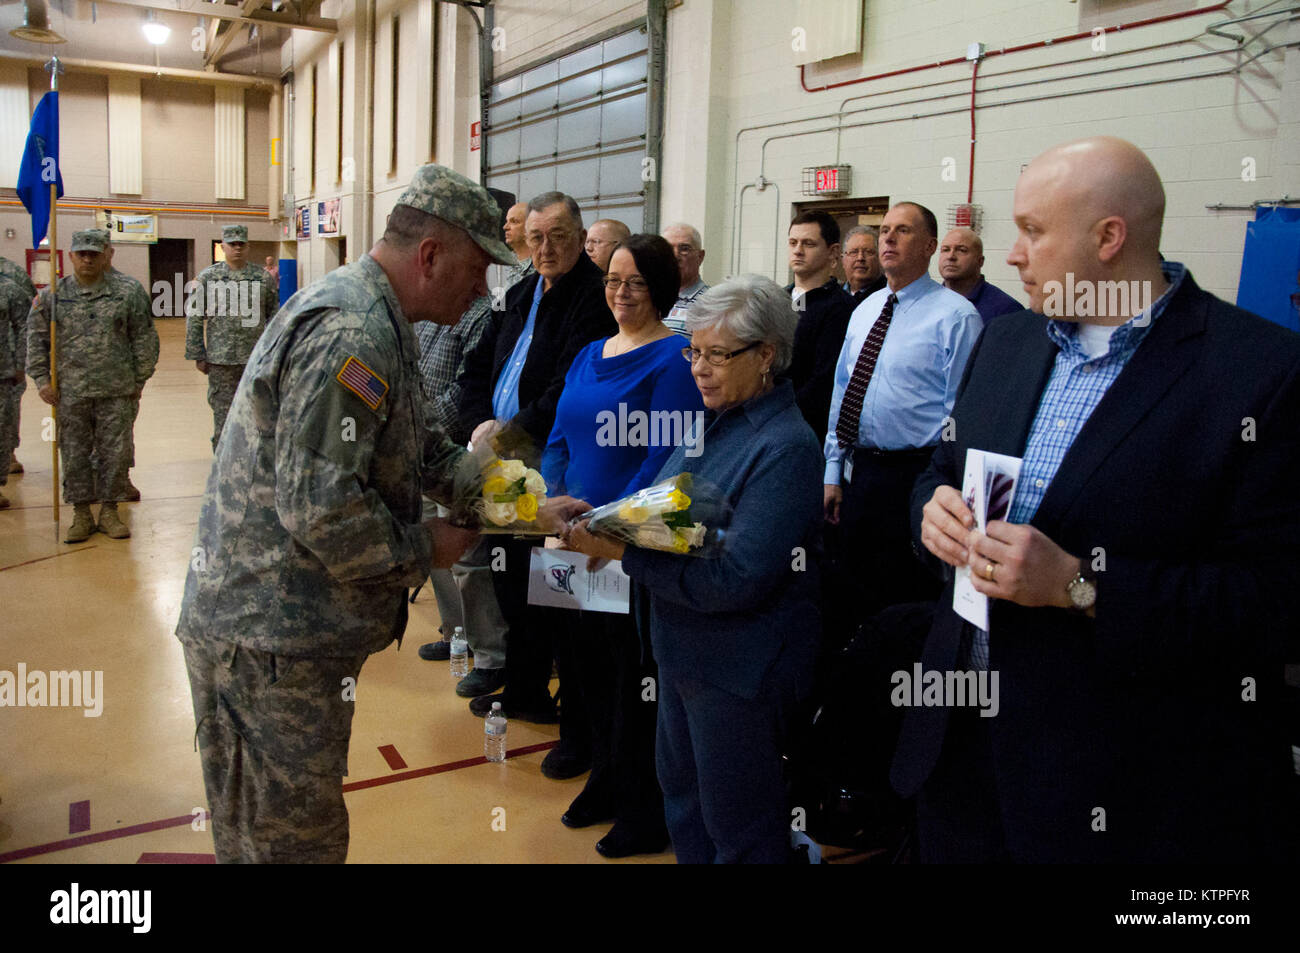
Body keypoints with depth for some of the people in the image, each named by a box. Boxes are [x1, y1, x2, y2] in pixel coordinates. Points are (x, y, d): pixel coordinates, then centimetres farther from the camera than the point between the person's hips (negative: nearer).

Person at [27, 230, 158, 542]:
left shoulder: (127, 294, 4)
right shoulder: (51, 297, 6)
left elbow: (144, 340, 7)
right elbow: (36, 341, 9)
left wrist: (139, 380, 4)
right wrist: (42, 379, 1)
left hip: (117, 392, 0)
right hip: (71, 392, 1)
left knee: (115, 453, 4)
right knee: (74, 454, 5)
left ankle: (110, 511, 18)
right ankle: (81, 514, 17)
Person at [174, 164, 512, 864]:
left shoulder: (372, 319, 13)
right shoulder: (353, 333, -23)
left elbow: (416, 446, 21)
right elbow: (320, 507, -28)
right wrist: (423, 549, -13)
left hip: (285, 629, 10)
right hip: (270, 646, -10)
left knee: (277, 831, 23)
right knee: (292, 839, 4)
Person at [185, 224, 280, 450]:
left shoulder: (263, 277, 6)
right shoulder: (207, 277, 2)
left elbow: (274, 315, 11)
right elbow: (194, 318, 3)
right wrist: (198, 355, -1)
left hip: (257, 358, 1)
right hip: (221, 359, -1)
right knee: (223, 411, 3)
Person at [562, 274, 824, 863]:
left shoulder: (786, 448, -21)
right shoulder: (716, 422, 5)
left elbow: (736, 580, -27)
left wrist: (622, 550, -26)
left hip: (740, 670, -8)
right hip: (686, 651, 8)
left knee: (736, 826, 10)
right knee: (680, 791, 24)